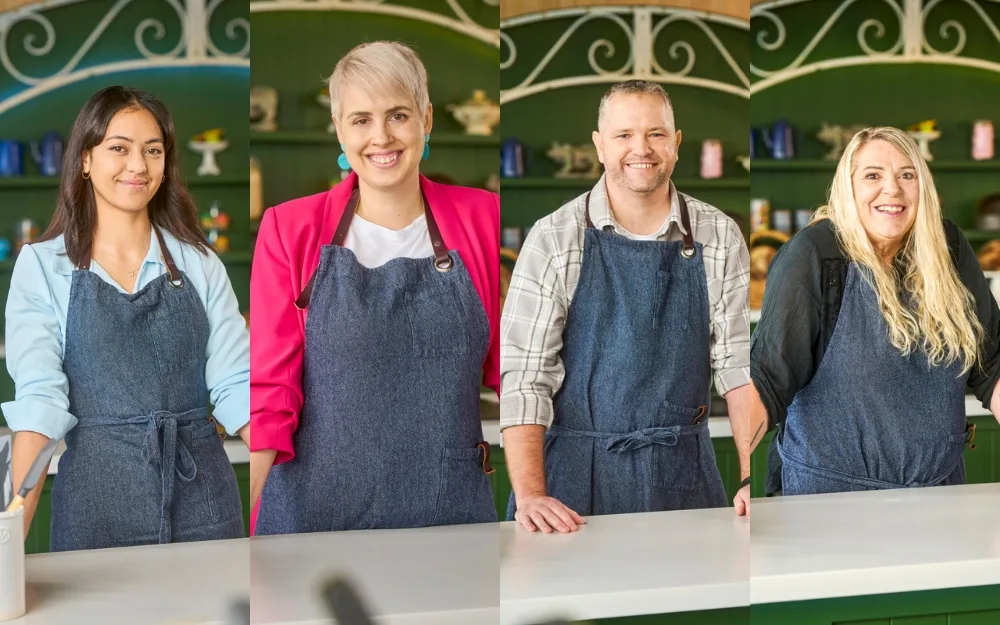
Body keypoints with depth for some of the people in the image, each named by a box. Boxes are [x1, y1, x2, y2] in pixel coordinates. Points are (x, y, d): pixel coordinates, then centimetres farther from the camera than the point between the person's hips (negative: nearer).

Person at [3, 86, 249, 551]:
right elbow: (39, 398, -8)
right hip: (97, 499, -2)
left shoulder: (199, 263, 7)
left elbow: (235, 384, 2)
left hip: (203, 496, 2)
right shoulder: (42, 265, 1)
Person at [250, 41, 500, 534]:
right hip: (316, 509, -1)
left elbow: (503, 369, 6)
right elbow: (269, 391, -3)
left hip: (453, 509, 1)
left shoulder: (481, 219, 0)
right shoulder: (289, 230, -2)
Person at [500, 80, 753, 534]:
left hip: (684, 475, 2)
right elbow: (522, 372, -9)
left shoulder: (720, 237, 1)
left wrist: (751, 479, -11)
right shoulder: (553, 239, -5)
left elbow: (737, 363, 0)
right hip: (577, 475, -2)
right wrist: (530, 496, -19)